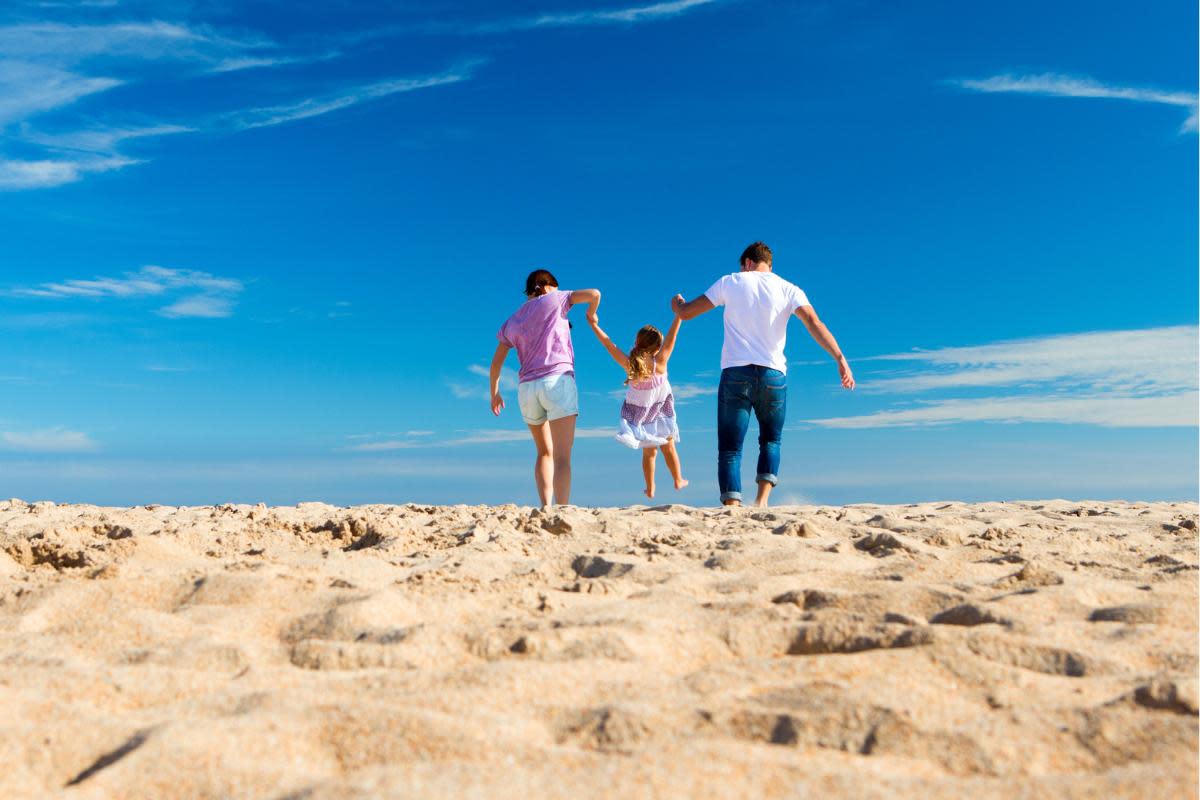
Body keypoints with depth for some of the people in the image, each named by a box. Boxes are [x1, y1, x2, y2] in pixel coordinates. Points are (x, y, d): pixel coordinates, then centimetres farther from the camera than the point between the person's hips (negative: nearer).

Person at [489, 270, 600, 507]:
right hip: (558, 380, -5)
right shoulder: (553, 300, 9)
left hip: (527, 388, 5)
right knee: (562, 456, -11)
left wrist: (494, 393, 32)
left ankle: (546, 508, 7)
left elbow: (496, 363, 20)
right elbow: (594, 294, 1)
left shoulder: (511, 323, 20)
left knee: (544, 453, 19)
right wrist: (591, 315, 20)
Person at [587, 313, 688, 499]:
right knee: (668, 448, 19)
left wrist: (594, 325, -11)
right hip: (659, 413, -1)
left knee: (649, 452, 17)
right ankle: (678, 481, 33)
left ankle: (650, 489, 21)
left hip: (639, 416, 2)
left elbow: (609, 345, -17)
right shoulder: (659, 363, -25)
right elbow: (671, 337, -21)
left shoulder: (629, 364, -22)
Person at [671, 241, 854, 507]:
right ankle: (762, 500, 0)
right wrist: (840, 359, -12)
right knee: (770, 441, 19)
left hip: (736, 373, -1)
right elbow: (814, 323, -7)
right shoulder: (788, 289, 9)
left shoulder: (730, 282, 8)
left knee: (730, 448, 1)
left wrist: (676, 303, 34)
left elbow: (686, 313, 11)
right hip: (773, 375, 2)